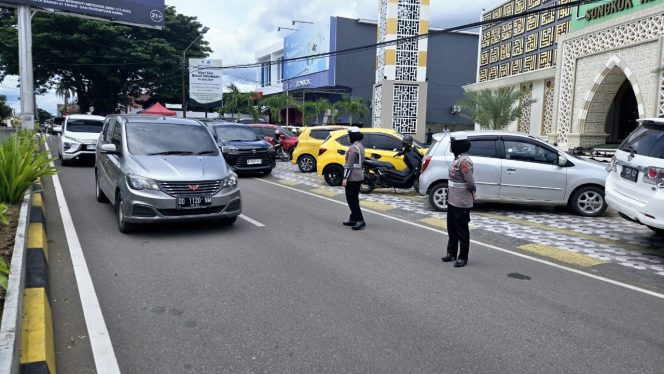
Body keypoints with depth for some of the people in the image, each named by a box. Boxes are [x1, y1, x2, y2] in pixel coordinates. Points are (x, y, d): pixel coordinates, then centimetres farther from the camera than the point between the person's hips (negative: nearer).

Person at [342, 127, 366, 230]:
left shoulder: (353, 148, -17)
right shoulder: (360, 146, 13)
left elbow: (350, 164, -21)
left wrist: (345, 178, -19)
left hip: (352, 177, -10)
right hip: (359, 176, 10)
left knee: (351, 199, -8)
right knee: (354, 198, 16)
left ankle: (360, 221, -13)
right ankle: (353, 219, 23)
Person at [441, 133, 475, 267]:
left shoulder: (464, 161, -21)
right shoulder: (458, 158, 10)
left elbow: (470, 183, -22)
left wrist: (471, 192, -4)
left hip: (461, 202, -10)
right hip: (452, 200, 10)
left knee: (461, 230, 2)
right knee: (451, 229, 18)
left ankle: (463, 257, 13)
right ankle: (451, 253, 32)